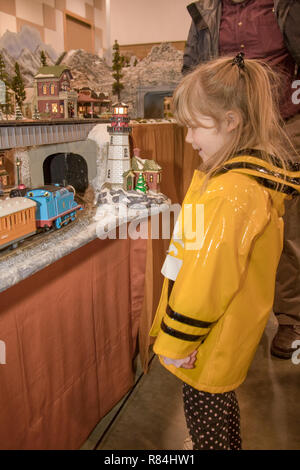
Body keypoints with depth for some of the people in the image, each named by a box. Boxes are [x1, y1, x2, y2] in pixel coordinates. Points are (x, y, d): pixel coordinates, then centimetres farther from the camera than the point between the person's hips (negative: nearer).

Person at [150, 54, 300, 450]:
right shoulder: (262, 176, 2)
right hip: (232, 329, 9)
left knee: (204, 416, 14)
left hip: (212, 342, -9)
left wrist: (174, 342, -17)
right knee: (219, 402, 28)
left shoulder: (231, 192, -30)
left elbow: (207, 279, -29)